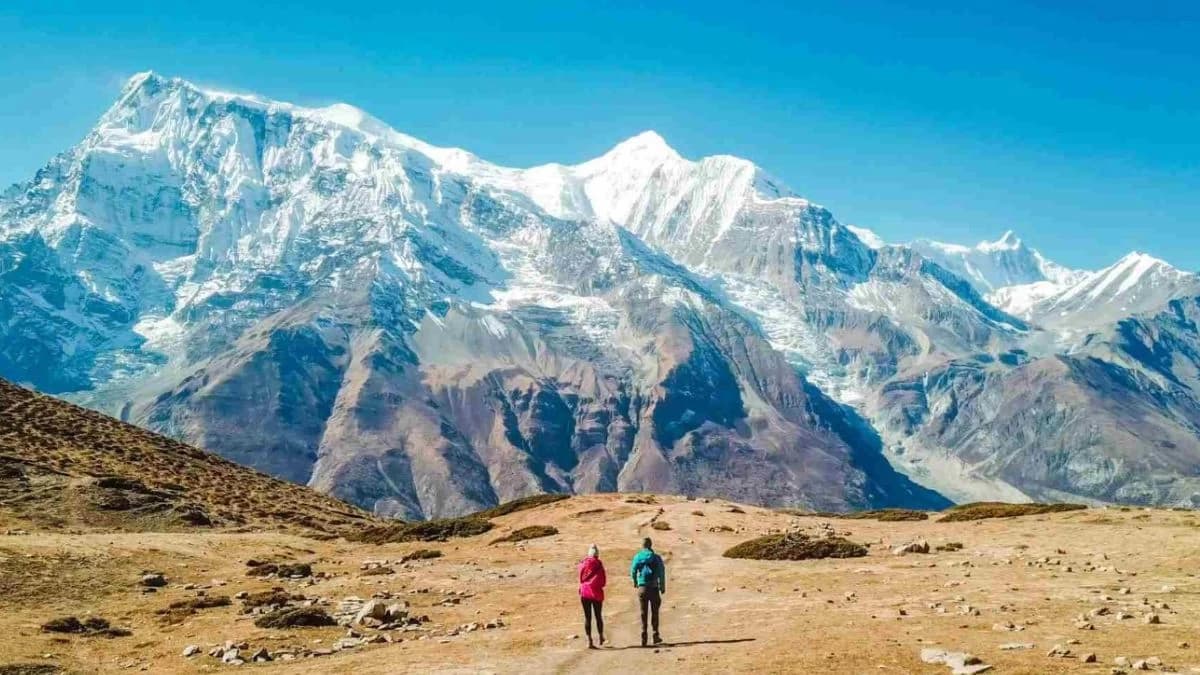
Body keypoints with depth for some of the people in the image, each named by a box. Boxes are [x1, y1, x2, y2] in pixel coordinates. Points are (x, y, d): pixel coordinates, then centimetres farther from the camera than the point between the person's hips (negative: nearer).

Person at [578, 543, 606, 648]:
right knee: (598, 615, 14)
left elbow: (580, 578, 4)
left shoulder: (582, 563, 0)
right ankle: (601, 637, 24)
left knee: (587, 617, 4)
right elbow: (603, 581, -7)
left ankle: (589, 641, -2)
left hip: (584, 592, 2)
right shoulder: (598, 564, -8)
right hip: (596, 592, -2)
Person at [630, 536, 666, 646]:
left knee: (643, 612, 6)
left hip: (642, 587, 1)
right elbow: (661, 573, -5)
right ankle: (655, 635, 9)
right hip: (653, 587, -1)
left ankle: (644, 638, 0)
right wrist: (663, 587, 1)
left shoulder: (637, 557, 1)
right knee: (654, 612, 11)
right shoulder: (656, 557, -1)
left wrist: (635, 582, 16)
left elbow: (633, 571, -2)